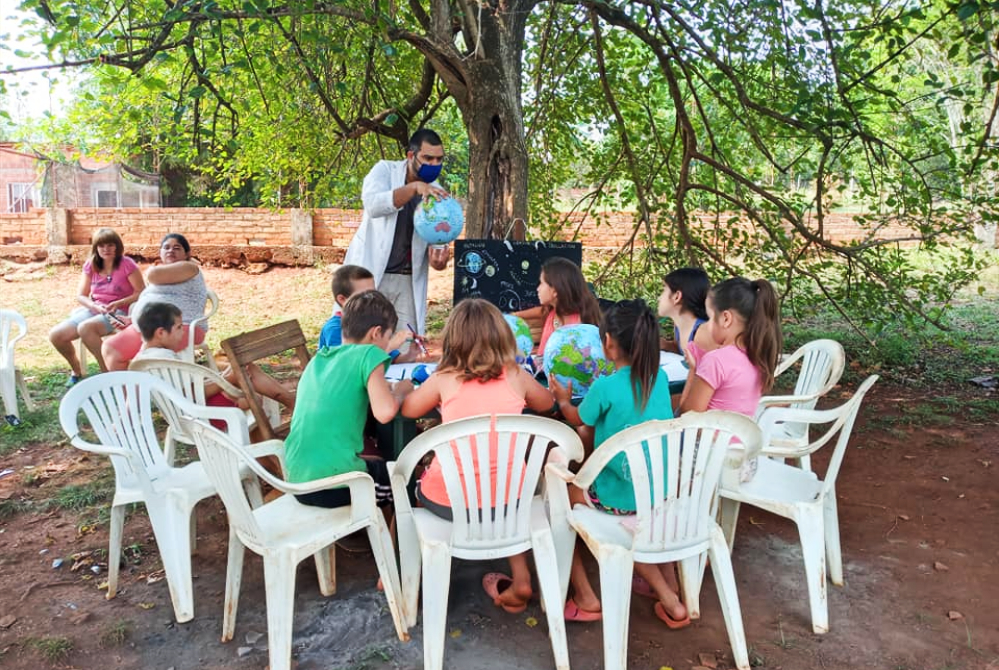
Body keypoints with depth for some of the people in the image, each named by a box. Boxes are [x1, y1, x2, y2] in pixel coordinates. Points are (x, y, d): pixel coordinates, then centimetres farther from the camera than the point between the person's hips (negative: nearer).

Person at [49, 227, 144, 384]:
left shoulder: (126, 264, -6)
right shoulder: (90, 266, 8)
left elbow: (142, 293, -9)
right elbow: (81, 296, 8)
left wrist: (118, 303, -21)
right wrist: (95, 306, -12)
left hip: (118, 313, -6)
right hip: (93, 310, 6)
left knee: (85, 328, -35)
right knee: (55, 335, -11)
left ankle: (107, 372, -20)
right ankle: (76, 370, 16)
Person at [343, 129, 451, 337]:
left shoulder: (437, 194, 3)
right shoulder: (384, 170, -4)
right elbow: (372, 205, -23)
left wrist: (438, 259, -24)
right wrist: (414, 188, -34)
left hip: (407, 281, 3)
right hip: (370, 274, -2)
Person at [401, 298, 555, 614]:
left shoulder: (444, 379, -6)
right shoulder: (516, 376, -2)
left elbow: (408, 409, 12)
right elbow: (546, 403, 19)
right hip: (505, 498, 1)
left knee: (414, 483, 31)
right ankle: (520, 579, 27)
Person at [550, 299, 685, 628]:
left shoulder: (604, 388, -20)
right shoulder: (659, 378, -3)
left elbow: (577, 419, 3)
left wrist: (563, 400, 23)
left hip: (619, 497, -6)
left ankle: (585, 597, 17)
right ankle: (668, 587, 35)